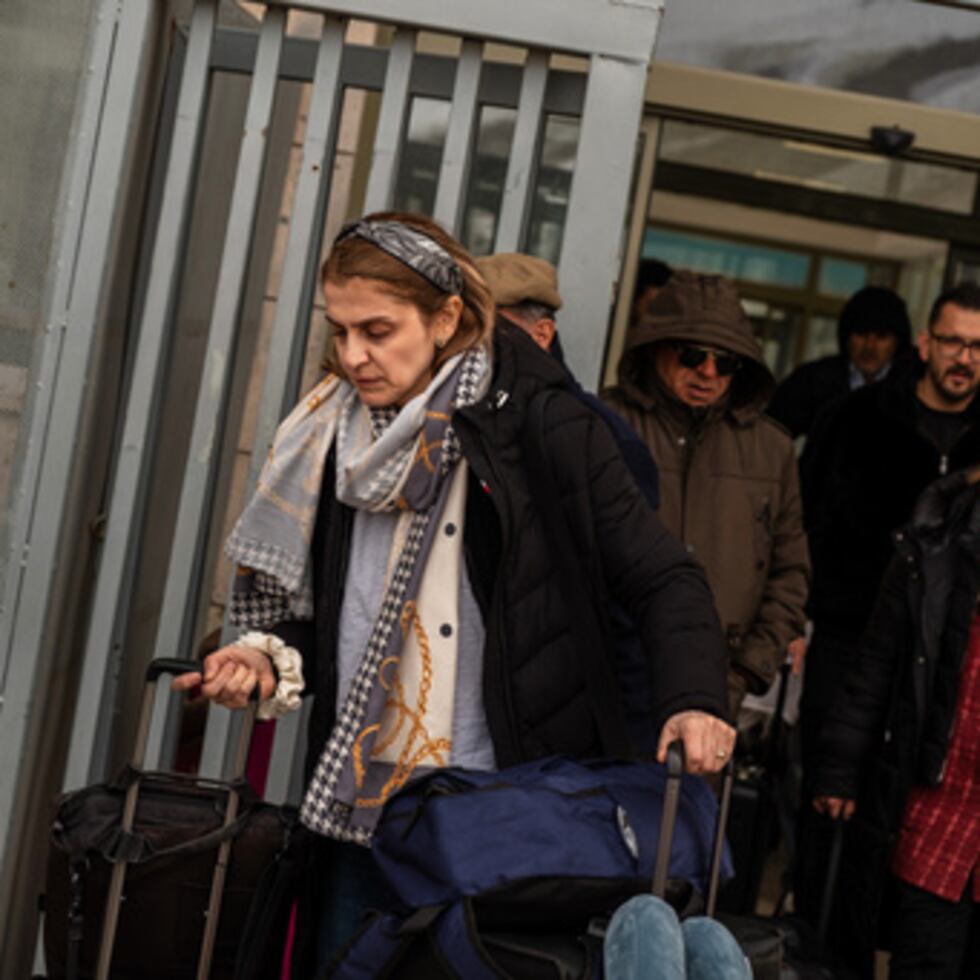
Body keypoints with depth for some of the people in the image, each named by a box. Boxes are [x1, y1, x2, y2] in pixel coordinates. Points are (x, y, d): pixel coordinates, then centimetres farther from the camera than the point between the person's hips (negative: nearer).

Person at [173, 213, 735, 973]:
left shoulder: (540, 425, -6)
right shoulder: (335, 438, 9)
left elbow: (662, 579, -5)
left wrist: (693, 701, -20)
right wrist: (270, 656, 0)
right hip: (358, 805, 5)